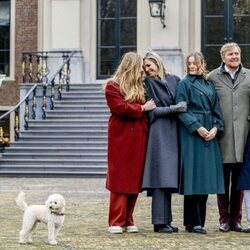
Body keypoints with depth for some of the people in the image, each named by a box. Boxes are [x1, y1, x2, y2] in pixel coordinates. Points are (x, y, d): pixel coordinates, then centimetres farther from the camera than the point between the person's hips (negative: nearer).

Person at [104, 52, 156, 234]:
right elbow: (119, 108, -13)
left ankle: (128, 220, 11)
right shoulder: (113, 86, -2)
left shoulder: (141, 86, 17)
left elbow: (147, 106, 19)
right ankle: (116, 222, -2)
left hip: (139, 137, 6)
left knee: (134, 178, 5)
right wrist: (142, 108, -7)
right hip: (121, 137, -6)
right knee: (120, 179, -4)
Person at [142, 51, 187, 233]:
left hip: (173, 132, 4)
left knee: (169, 176, 4)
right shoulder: (148, 83, 4)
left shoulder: (174, 80, 13)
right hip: (159, 132, -4)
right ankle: (160, 222, -8)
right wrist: (174, 108, -12)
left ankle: (166, 220, 8)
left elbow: (184, 103, 17)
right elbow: (152, 110, -3)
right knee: (161, 176, -9)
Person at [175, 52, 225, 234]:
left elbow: (216, 110, 14)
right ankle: (193, 223, -5)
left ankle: (199, 221, 10)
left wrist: (216, 128, -3)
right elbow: (181, 110, -7)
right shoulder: (185, 84, 1)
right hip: (192, 135, -5)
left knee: (206, 177, 4)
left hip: (210, 134, 5)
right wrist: (197, 127, -16)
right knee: (194, 176, -7)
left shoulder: (210, 85, 16)